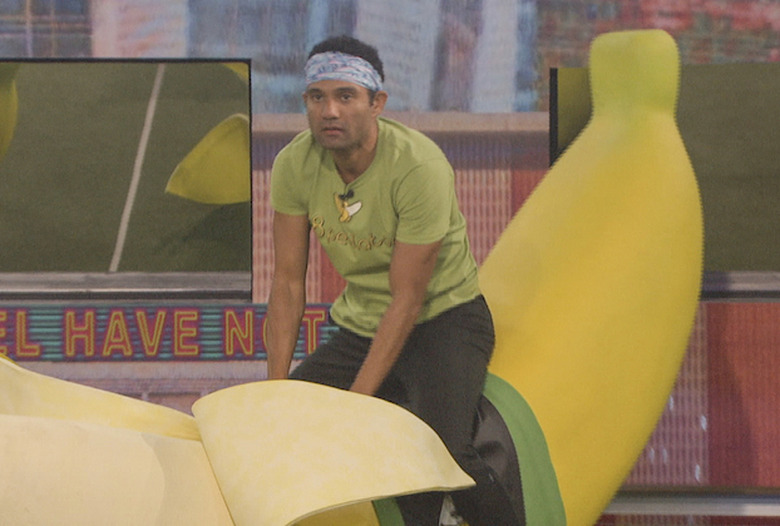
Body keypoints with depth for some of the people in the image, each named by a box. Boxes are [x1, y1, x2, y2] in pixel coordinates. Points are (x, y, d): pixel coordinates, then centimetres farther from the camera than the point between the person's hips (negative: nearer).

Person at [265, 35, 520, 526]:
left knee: (441, 449, -30)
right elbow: (288, 282, -3)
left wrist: (356, 402, -25)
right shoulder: (294, 165, -10)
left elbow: (407, 301, -22)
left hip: (444, 319, -6)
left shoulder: (420, 167, -26)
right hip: (360, 327, 6)